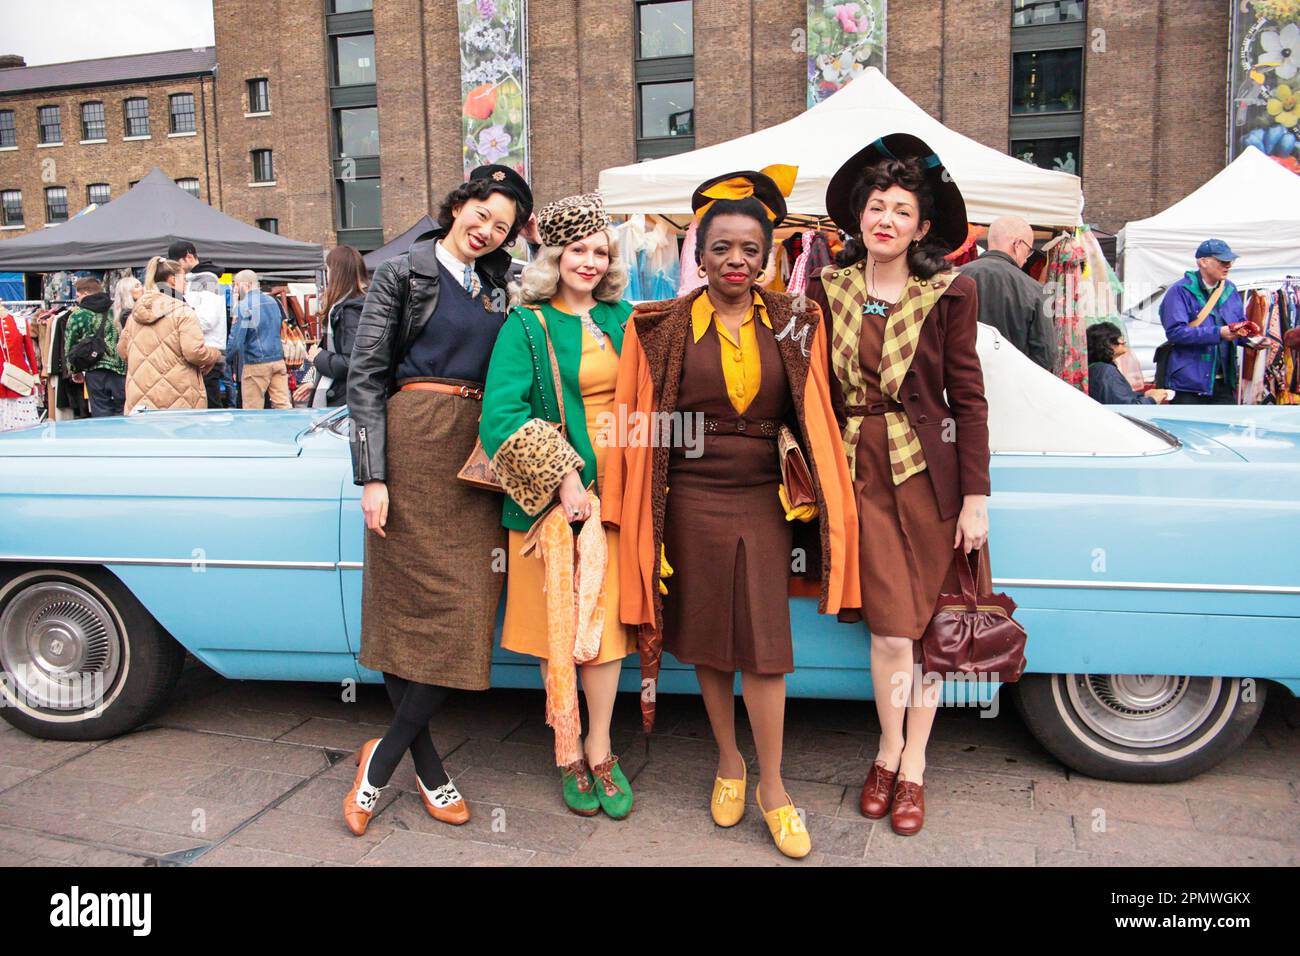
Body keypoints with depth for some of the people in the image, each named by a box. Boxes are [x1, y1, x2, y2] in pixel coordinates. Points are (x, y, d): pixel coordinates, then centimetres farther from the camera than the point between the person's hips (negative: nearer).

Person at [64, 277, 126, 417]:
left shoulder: (77, 315, 2)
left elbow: (69, 346, 5)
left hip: (94, 370, -1)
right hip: (120, 368, 1)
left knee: (101, 414, 4)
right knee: (122, 411, 4)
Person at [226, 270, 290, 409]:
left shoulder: (243, 306, -8)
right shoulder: (273, 302, 12)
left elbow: (235, 341, -12)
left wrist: (226, 353, 2)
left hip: (255, 364, -6)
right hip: (278, 360, 6)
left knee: (253, 411, 2)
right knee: (283, 405, 2)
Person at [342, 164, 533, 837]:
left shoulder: (497, 286, 18)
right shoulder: (402, 275, 1)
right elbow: (365, 375, -5)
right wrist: (372, 475, -11)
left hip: (478, 454, 6)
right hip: (415, 443, -5)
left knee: (465, 609, 2)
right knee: (416, 603, -4)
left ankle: (383, 759, 15)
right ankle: (426, 764, 9)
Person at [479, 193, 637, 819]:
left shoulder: (622, 318, 11)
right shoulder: (527, 326, -3)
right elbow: (501, 414, -13)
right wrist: (563, 476, -17)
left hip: (619, 489, 3)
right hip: (555, 493, -3)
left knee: (606, 617, 5)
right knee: (559, 622, 4)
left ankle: (598, 749, 19)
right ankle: (569, 755, 18)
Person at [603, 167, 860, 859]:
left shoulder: (794, 324, 3)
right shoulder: (662, 328, -1)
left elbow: (812, 419, 8)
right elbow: (638, 422, 1)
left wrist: (822, 501, 2)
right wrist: (631, 512, -2)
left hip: (763, 502, 1)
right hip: (691, 503, 0)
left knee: (765, 645, 1)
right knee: (706, 641, 10)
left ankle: (771, 787, 17)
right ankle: (728, 762, 31)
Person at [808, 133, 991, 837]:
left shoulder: (949, 293, -1)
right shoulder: (826, 288, 3)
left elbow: (968, 398, -2)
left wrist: (975, 497, -5)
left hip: (930, 472, 0)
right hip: (860, 470, 1)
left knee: (923, 625, 6)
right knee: (892, 627, -1)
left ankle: (911, 763, 24)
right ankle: (891, 752, 23)